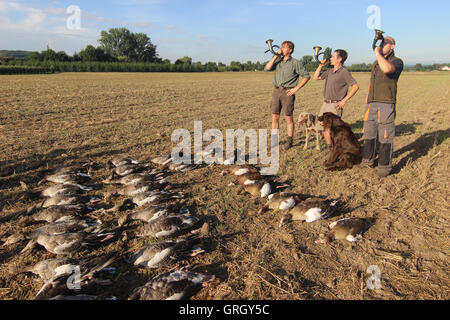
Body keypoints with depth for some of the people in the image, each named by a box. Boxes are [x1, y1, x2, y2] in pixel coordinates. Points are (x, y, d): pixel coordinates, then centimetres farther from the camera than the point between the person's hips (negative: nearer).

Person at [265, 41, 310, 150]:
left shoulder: (296, 63, -2)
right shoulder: (278, 61, 12)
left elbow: (306, 76, -3)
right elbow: (267, 68, -4)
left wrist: (296, 88, -8)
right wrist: (276, 56, -4)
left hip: (288, 92, -4)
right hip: (276, 91, 4)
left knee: (289, 118, 2)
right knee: (275, 117, 4)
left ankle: (290, 140, 14)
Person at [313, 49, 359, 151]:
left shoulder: (344, 72, -9)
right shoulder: (329, 71, 13)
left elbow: (355, 86, -14)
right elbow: (316, 77, 21)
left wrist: (344, 100, -17)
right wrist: (321, 65, 11)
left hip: (335, 105, -8)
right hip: (325, 104, 8)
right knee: (322, 127, 10)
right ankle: (329, 148, 24)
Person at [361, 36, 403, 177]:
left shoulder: (397, 62, -3)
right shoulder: (376, 63, 21)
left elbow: (387, 69, -27)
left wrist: (377, 53, -14)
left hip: (386, 104, -7)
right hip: (372, 104, 7)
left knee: (385, 136, -4)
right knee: (369, 133, 12)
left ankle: (385, 166, 4)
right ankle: (368, 161, 25)